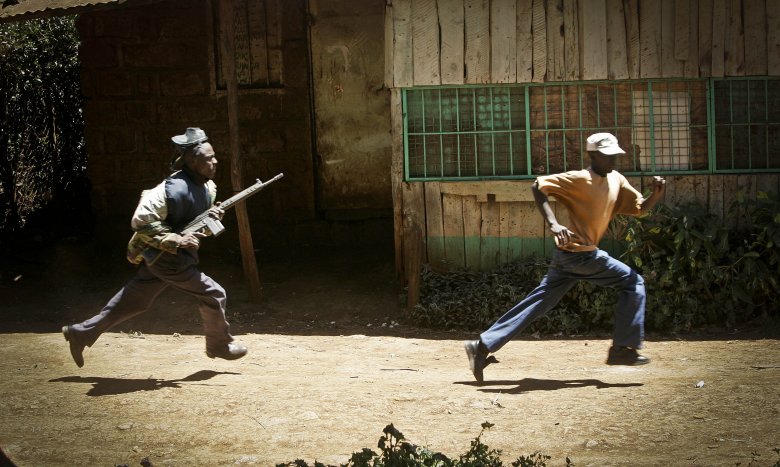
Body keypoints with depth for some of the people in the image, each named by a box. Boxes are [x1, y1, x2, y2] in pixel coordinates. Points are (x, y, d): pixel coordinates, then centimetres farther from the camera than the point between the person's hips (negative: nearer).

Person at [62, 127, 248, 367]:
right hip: (165, 257, -9)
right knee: (213, 294, 0)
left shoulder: (206, 186, 3)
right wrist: (177, 240, -28)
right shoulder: (176, 189, -26)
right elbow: (141, 221, -27)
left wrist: (212, 215, -6)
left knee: (133, 301, 14)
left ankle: (81, 332, 21)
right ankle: (219, 344, 21)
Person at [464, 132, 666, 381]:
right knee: (632, 282, -1)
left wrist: (656, 194, -5)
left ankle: (483, 346, 7)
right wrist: (553, 224, -28)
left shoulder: (616, 180, 13)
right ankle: (623, 348, 3)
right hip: (580, 252, -8)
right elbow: (539, 186, -17)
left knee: (538, 303, 7)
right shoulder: (580, 179, -13)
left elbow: (640, 207, 17)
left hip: (568, 258, 8)